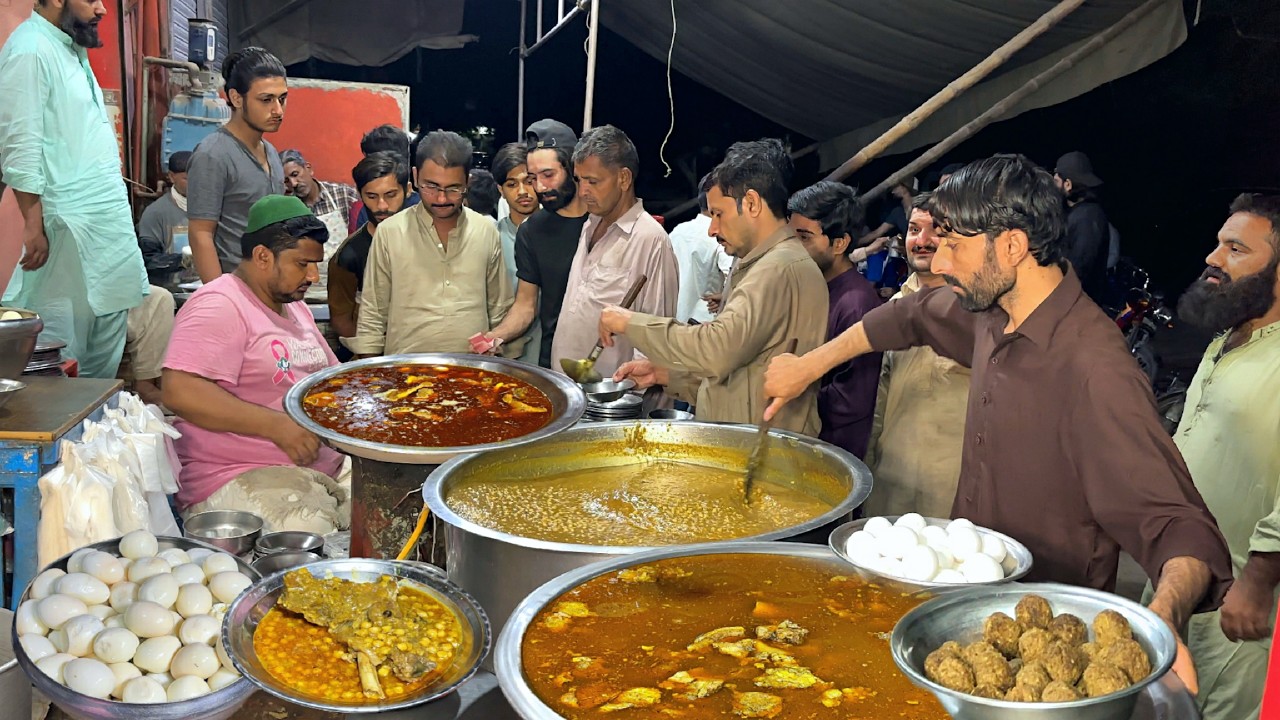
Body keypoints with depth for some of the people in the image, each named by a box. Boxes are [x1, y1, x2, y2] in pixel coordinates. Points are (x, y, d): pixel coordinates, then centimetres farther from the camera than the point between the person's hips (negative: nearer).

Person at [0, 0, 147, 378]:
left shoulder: (71, 49, 17)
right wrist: (33, 224, -19)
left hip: (109, 222, 9)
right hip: (70, 226, -9)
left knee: (104, 358, 13)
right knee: (61, 355, -3)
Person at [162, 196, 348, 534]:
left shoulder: (295, 307, 20)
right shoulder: (220, 306, -11)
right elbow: (180, 392, -23)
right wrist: (275, 425, -26)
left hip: (326, 466, 9)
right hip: (242, 478, -9)